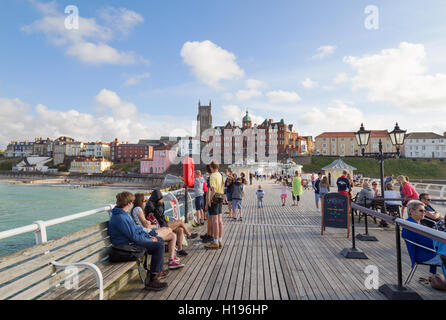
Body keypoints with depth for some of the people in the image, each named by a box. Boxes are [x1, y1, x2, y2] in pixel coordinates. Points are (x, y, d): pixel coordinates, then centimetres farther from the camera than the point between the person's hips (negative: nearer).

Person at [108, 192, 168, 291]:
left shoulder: (122, 214, 9)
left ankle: (158, 271, 21)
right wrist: (149, 240, -12)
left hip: (132, 239, 11)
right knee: (159, 246, -21)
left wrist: (148, 236, 6)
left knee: (160, 240, 15)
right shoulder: (120, 218, -25)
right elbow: (134, 236, -25)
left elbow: (136, 228, 17)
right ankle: (151, 281, -15)